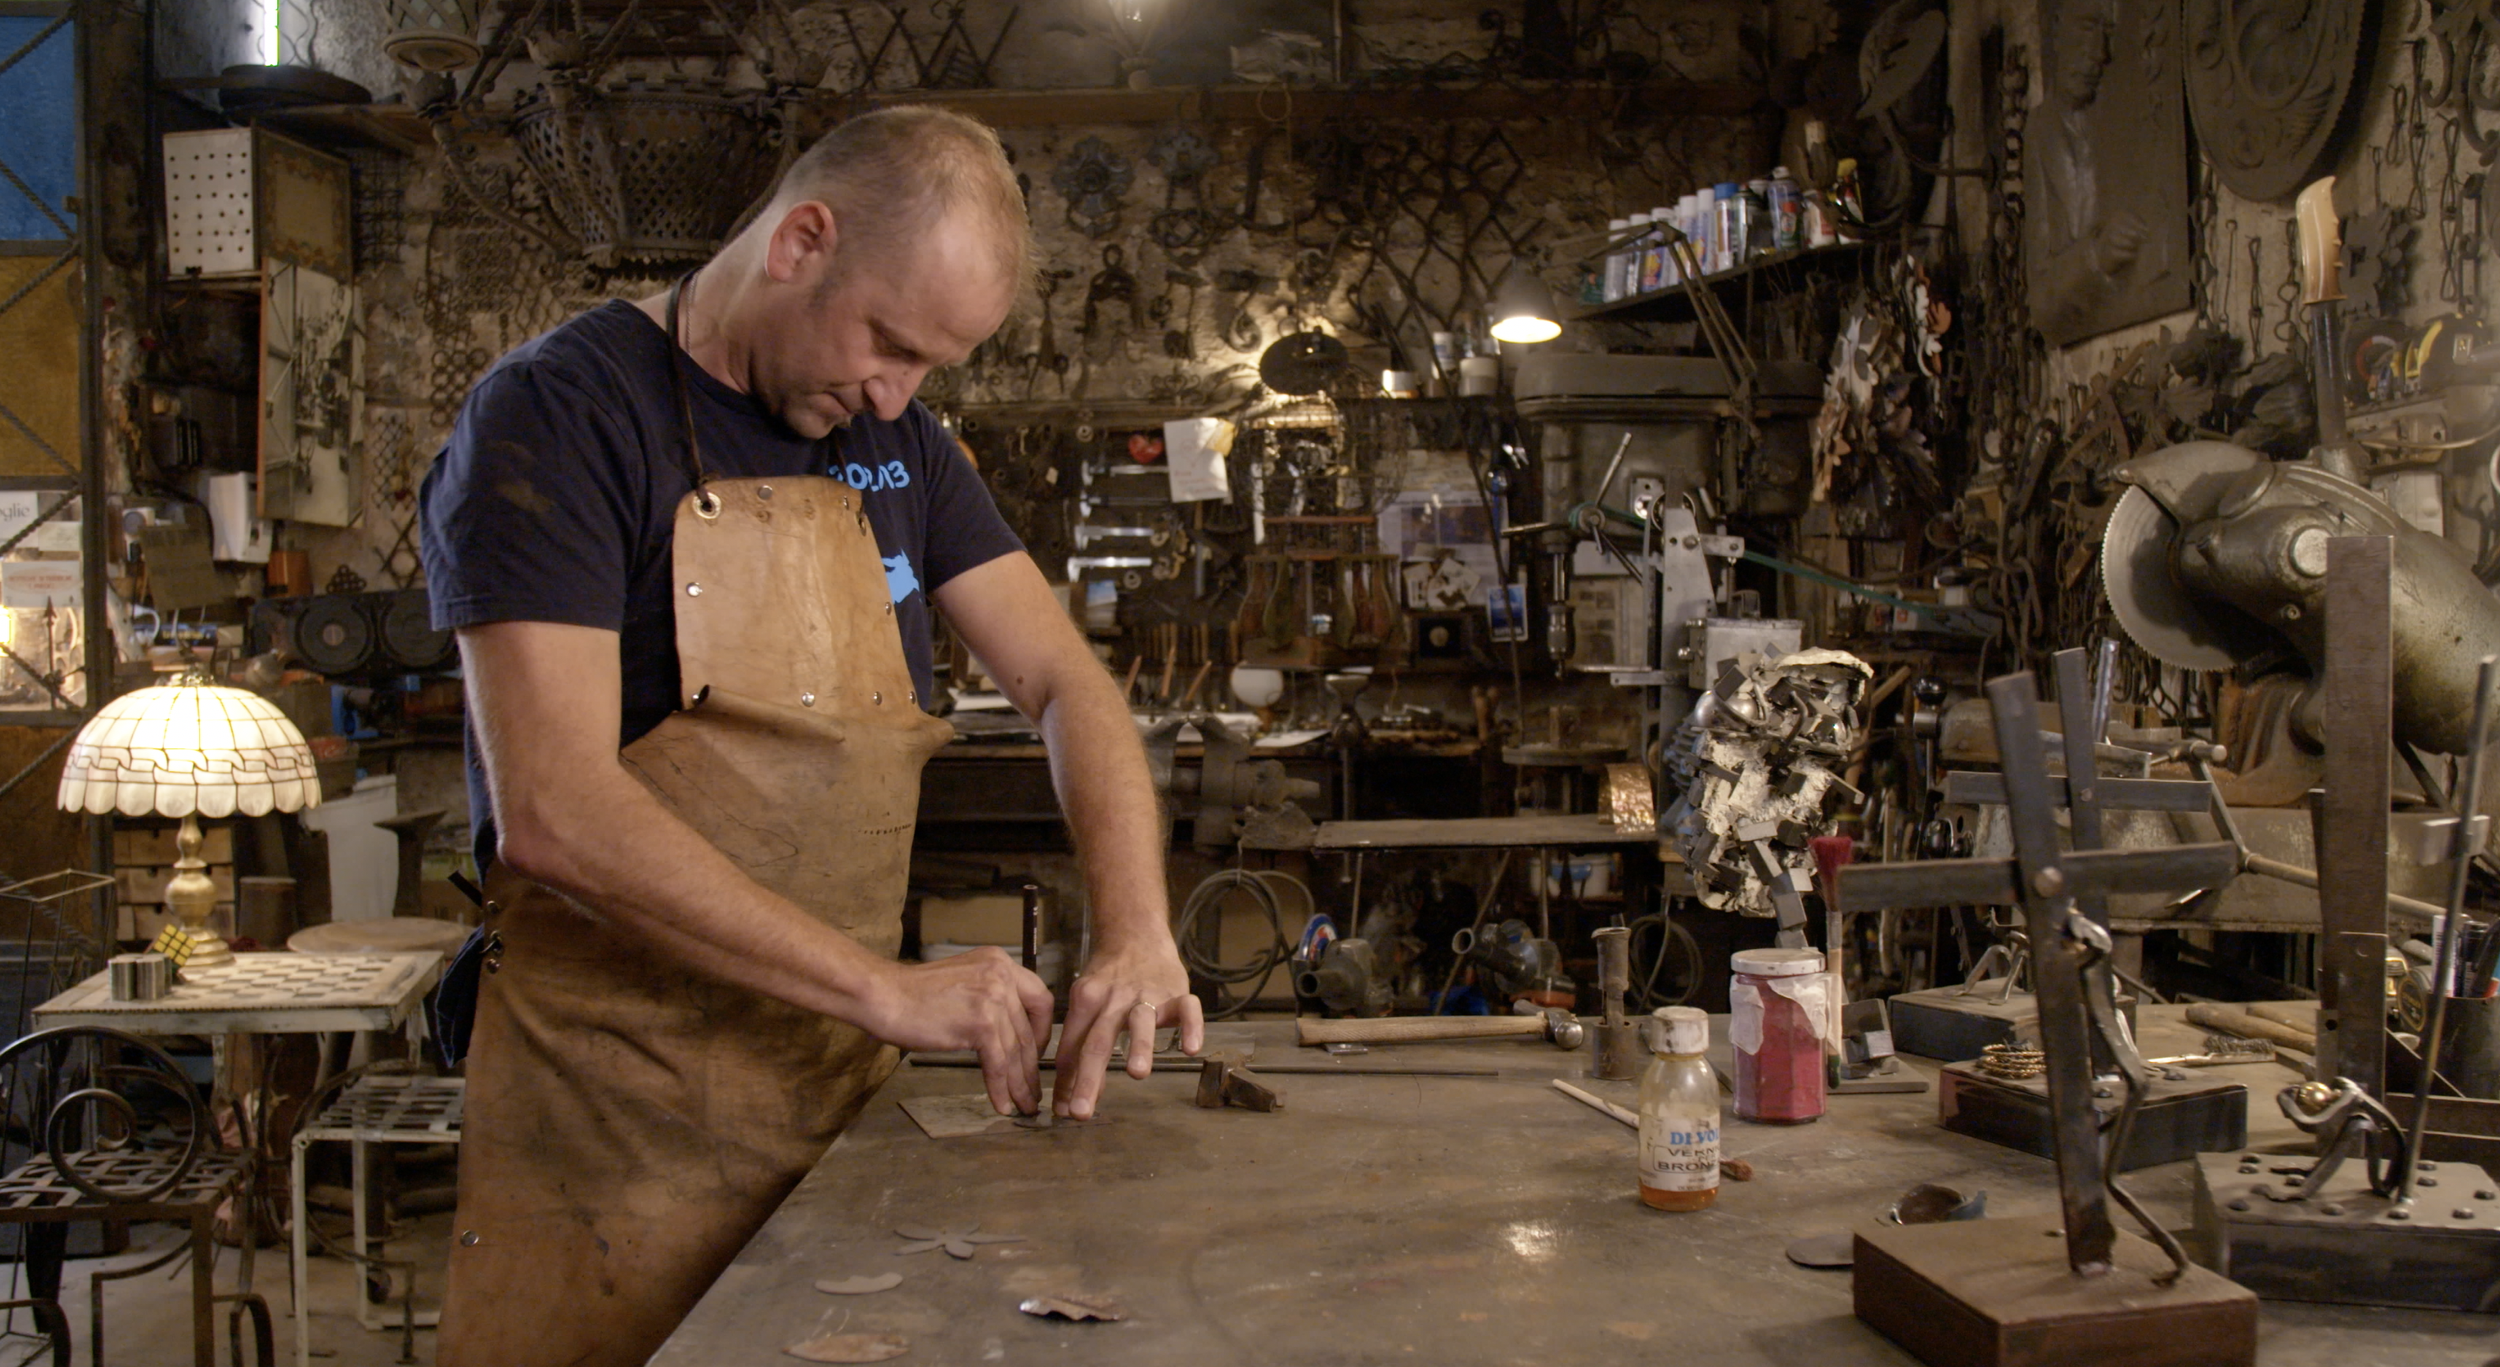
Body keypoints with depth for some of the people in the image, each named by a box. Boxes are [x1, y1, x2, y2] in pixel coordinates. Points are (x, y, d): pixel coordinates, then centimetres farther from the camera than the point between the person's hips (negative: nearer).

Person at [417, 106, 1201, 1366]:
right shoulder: (557, 413, -12)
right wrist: (889, 990, -24)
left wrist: (1135, 936, -12)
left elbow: (1061, 682, 5)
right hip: (622, 1122, -6)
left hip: (843, 1091, 6)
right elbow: (556, 816, -23)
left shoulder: (894, 440, 10)